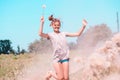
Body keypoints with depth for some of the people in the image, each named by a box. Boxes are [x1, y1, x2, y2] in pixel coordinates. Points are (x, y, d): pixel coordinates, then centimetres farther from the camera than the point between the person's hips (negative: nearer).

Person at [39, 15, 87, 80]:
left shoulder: (64, 34, 11)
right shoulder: (50, 35, 2)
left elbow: (78, 34, 8)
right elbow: (40, 34, -18)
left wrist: (83, 26, -3)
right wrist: (42, 23, -23)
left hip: (65, 57, 3)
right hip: (56, 58, -3)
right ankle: (51, 73, 24)